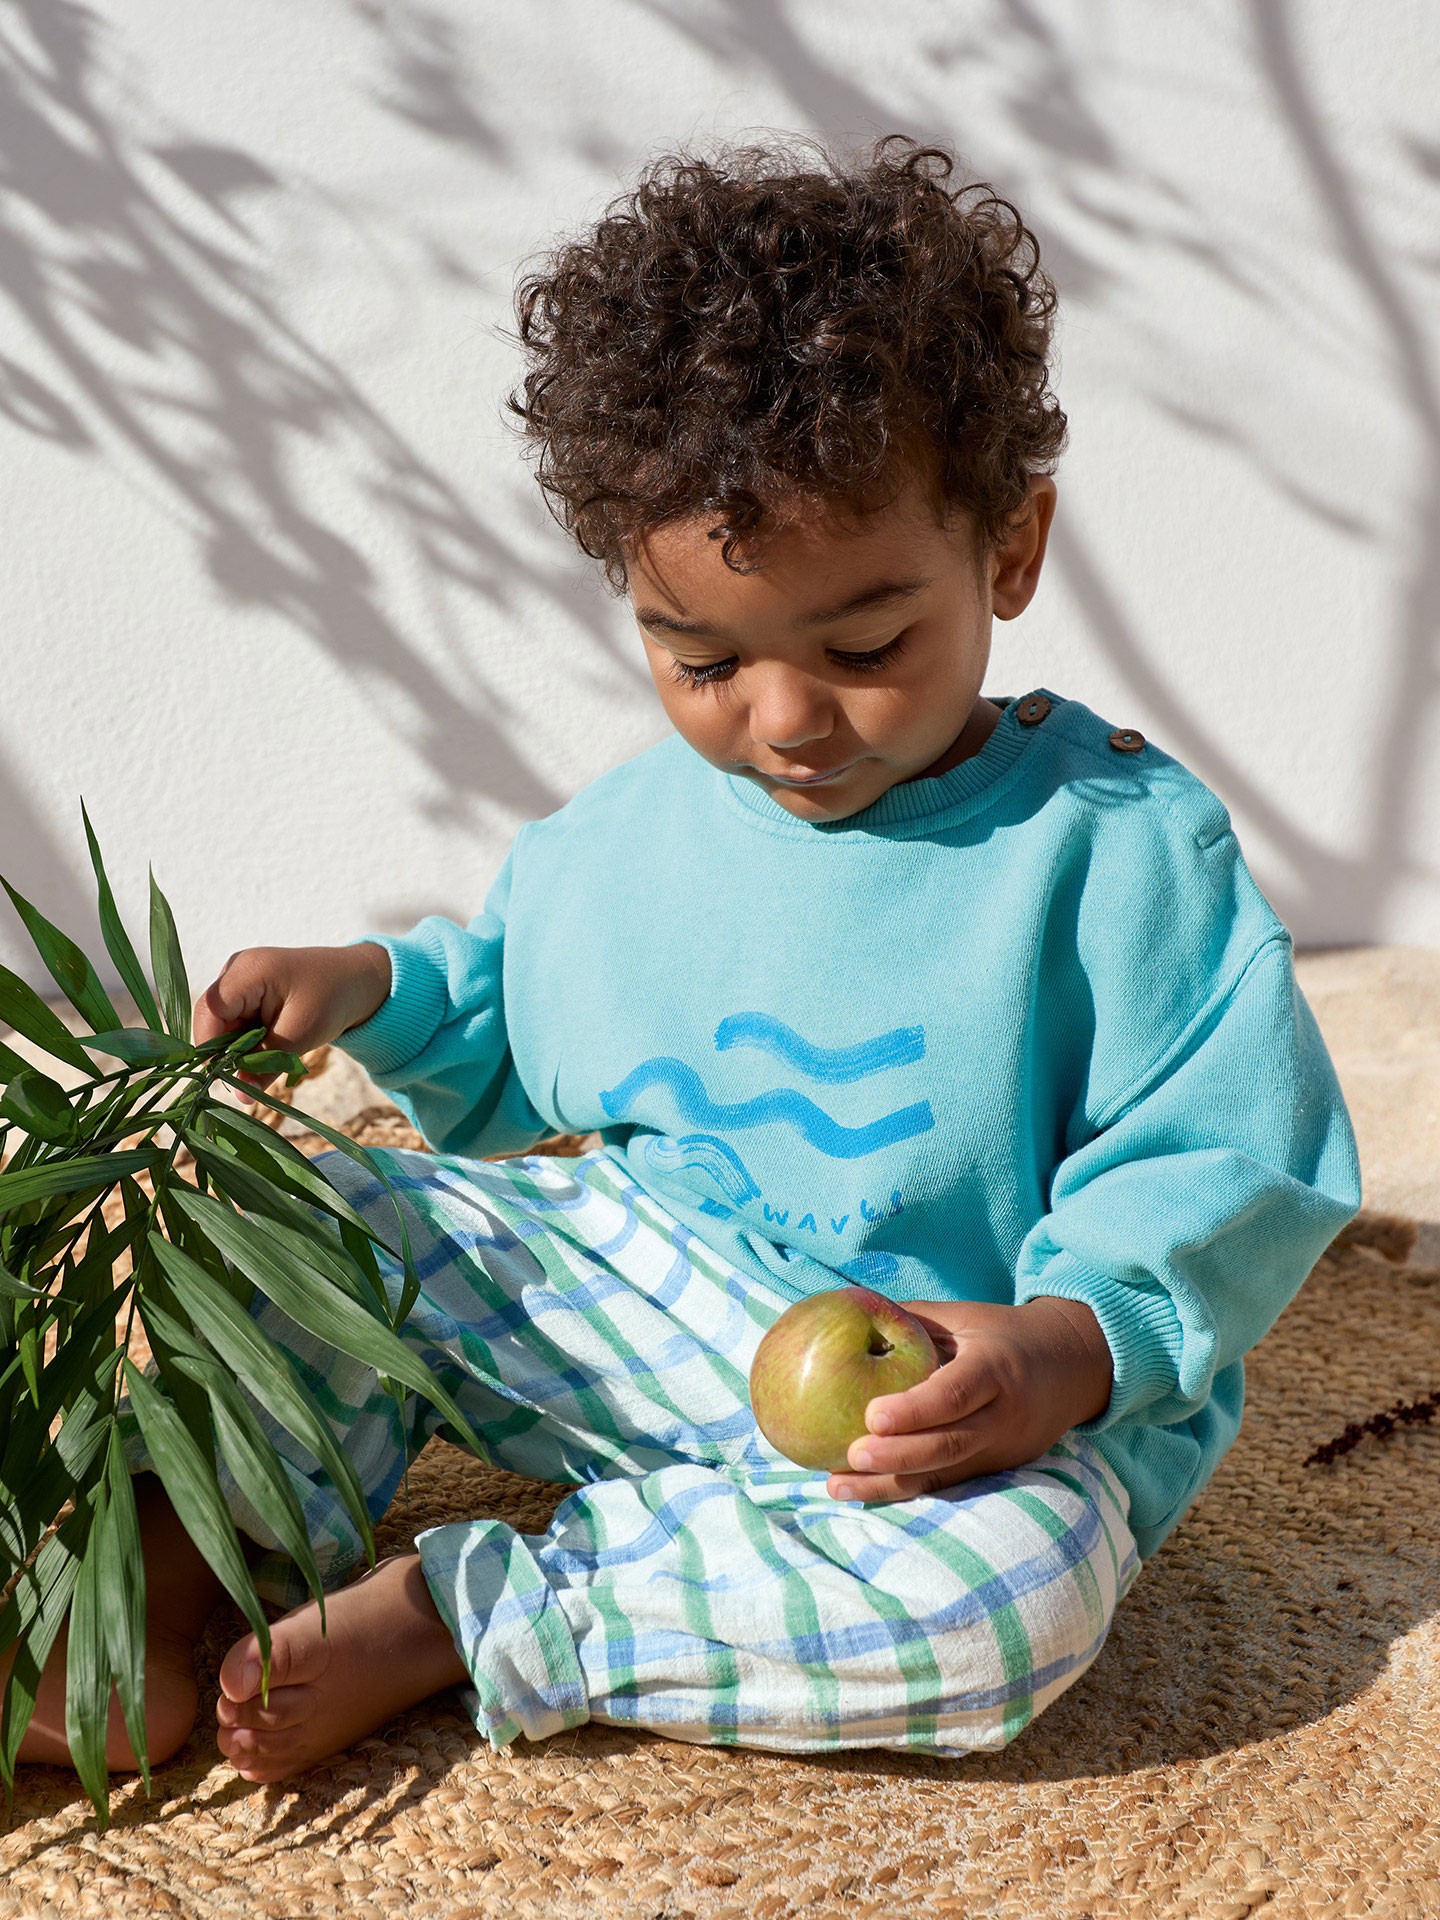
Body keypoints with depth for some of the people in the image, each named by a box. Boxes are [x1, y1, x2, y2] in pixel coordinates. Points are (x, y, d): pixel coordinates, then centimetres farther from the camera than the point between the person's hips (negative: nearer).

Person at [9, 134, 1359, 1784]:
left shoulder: (1118, 844, -13)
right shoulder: (619, 839, 3)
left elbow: (1231, 1170, -13)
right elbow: (512, 1041, 20)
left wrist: (1068, 1352, -29)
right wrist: (375, 989, 0)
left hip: (957, 1410, -4)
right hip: (633, 1318, 4)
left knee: (1016, 1587, -35)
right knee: (339, 1207, -5)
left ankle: (447, 1614, -24)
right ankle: (187, 1555, -12)